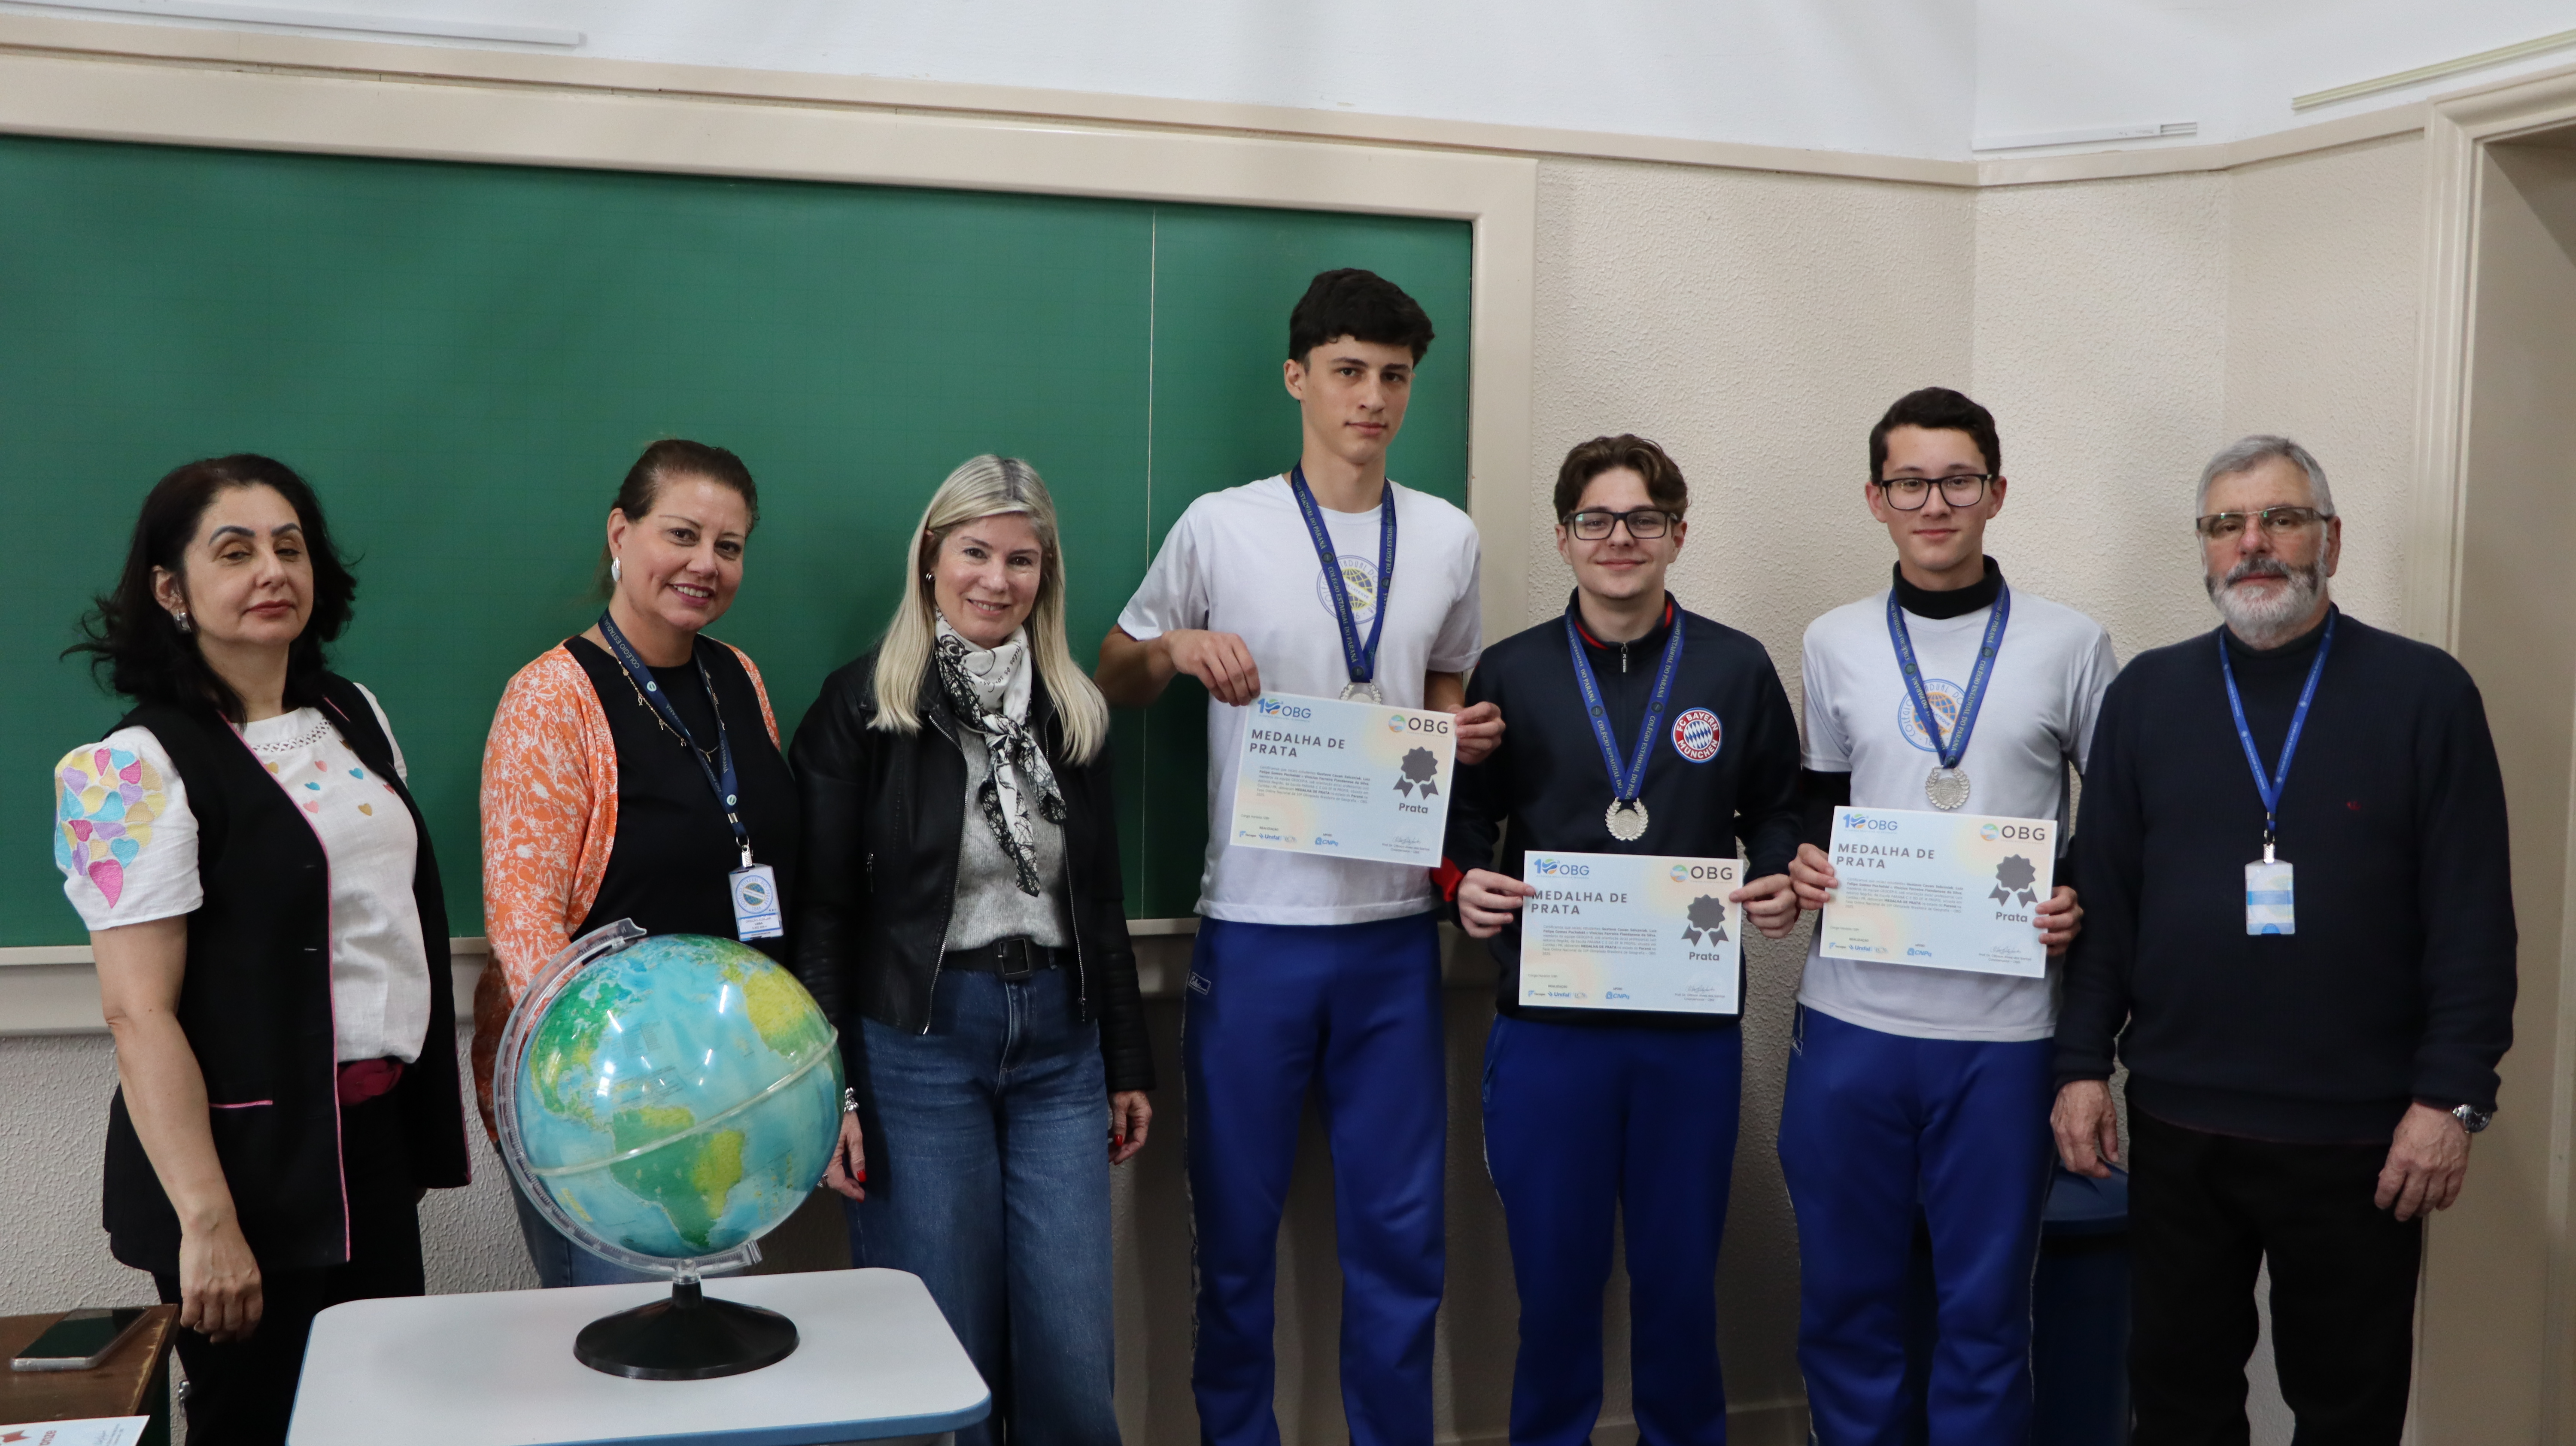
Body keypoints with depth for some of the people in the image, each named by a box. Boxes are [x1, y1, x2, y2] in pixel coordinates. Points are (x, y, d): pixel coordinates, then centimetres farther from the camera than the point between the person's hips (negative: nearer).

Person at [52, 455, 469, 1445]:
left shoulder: (355, 717, 8)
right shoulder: (141, 768, -14)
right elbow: (139, 1013, -18)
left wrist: (427, 1123, 14)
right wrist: (207, 1223, -23)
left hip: (375, 1134, 7)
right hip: (255, 1158, -7)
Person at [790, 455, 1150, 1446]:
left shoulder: (1074, 712, 10)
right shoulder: (862, 706, -4)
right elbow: (823, 911, -5)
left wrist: (1128, 1064, 14)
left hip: (1058, 1042, 4)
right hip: (917, 1045, -4)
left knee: (1072, 1363, 4)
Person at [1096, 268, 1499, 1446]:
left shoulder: (1448, 539, 9)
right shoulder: (1221, 527, -1)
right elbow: (1112, 681, 8)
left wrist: (1468, 731, 0)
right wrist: (1175, 649, -13)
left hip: (1394, 928, 3)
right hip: (1255, 925, -2)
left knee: (1400, 1227, 8)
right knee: (1237, 1226, 7)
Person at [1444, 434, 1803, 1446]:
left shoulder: (1737, 668, 4)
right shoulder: (1510, 672, 4)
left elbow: (1776, 811, 12)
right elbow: (1466, 821, 9)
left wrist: (1783, 880, -7)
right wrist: (1466, 884, -11)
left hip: (1695, 1028, 0)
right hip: (1546, 1027, 0)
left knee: (1681, 1277, 10)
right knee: (1554, 1276, 8)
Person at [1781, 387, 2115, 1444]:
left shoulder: (2070, 645, 2)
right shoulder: (1833, 644, 8)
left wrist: (2088, 898, -9)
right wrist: (1803, 863, -2)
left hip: (2001, 1032, -2)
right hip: (1850, 1018, 2)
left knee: (1985, 1307, 6)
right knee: (1845, 1298, 9)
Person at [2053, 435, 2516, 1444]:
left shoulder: (2425, 693, -3)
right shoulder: (2145, 695, 5)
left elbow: (2474, 915, -5)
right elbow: (2103, 897, 5)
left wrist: (2452, 1096, -10)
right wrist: (2083, 1064, 0)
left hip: (2361, 1135, -2)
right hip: (2176, 1124, 2)